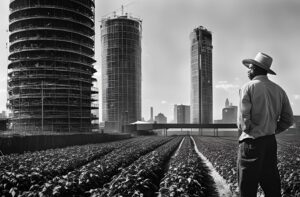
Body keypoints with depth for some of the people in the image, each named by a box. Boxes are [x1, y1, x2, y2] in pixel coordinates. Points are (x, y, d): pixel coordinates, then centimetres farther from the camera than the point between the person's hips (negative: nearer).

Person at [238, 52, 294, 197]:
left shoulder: (248, 87, -8)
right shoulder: (279, 90, 8)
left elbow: (244, 118, -15)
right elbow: (288, 120, 9)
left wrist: (245, 130, 4)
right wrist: (272, 130, 16)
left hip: (251, 142, -6)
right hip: (271, 142, 6)